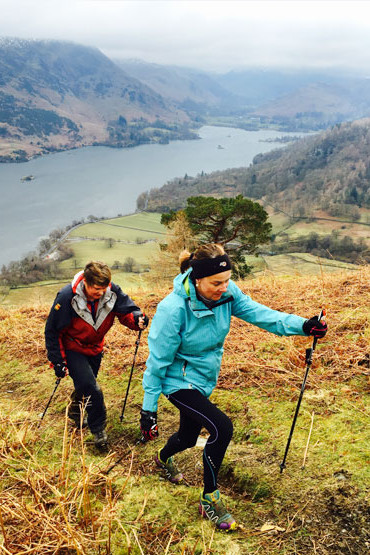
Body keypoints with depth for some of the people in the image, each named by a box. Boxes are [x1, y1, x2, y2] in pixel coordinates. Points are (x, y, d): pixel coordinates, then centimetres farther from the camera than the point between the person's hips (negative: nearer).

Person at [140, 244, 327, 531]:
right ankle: (209, 500, -1)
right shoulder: (173, 309, -31)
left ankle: (164, 459, 60)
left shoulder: (226, 292, -16)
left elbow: (258, 312, -16)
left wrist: (302, 325, -29)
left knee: (188, 437, 23)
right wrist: (149, 407, -16)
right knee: (222, 428, -23)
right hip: (179, 382, -6)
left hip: (205, 378, 7)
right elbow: (158, 360, -23)